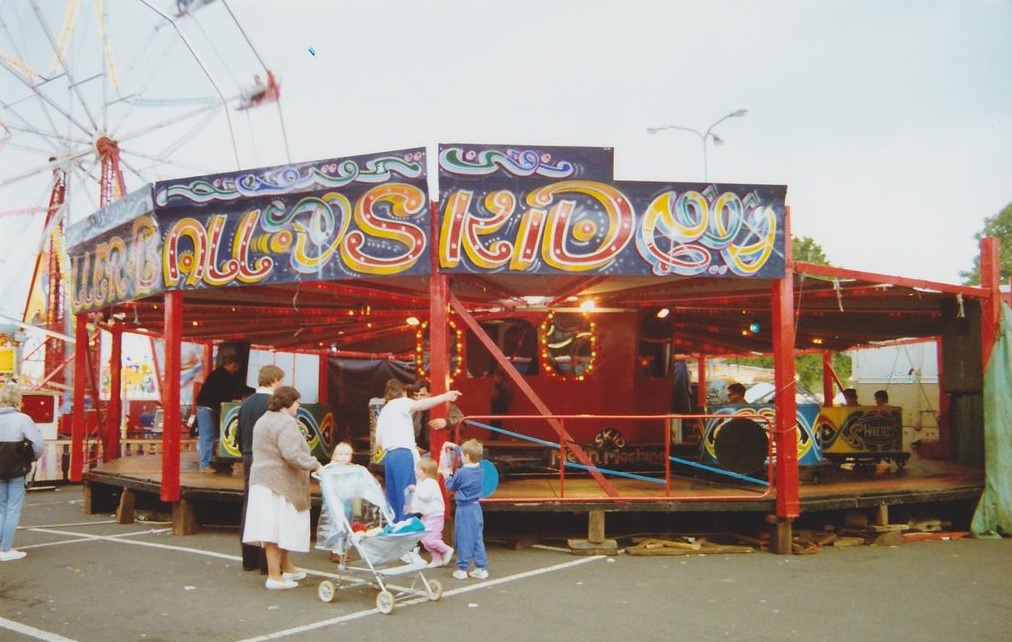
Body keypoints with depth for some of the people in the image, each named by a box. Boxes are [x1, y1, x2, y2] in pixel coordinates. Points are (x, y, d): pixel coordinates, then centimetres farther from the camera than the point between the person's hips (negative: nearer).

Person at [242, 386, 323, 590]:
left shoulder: (263, 420, 16)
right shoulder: (286, 423, -16)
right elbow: (292, 454, -26)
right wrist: (315, 465, -17)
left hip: (262, 479, 10)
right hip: (280, 481, -10)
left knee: (280, 527, 16)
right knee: (277, 528, -5)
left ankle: (287, 568, 27)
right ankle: (274, 576, -1)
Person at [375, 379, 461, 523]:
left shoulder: (383, 412, 24)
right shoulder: (400, 403, 2)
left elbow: (378, 442, 21)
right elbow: (418, 405, -22)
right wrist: (444, 397, -32)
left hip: (390, 456, 8)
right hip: (404, 455, -8)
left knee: (394, 498, 12)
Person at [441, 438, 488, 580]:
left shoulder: (461, 472, -17)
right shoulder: (480, 471, 1)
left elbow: (451, 486, -3)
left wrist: (447, 476, 16)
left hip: (464, 508, -6)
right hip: (476, 507, 6)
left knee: (463, 539, 2)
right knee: (477, 538, 12)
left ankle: (462, 569, 8)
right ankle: (481, 568, 14)